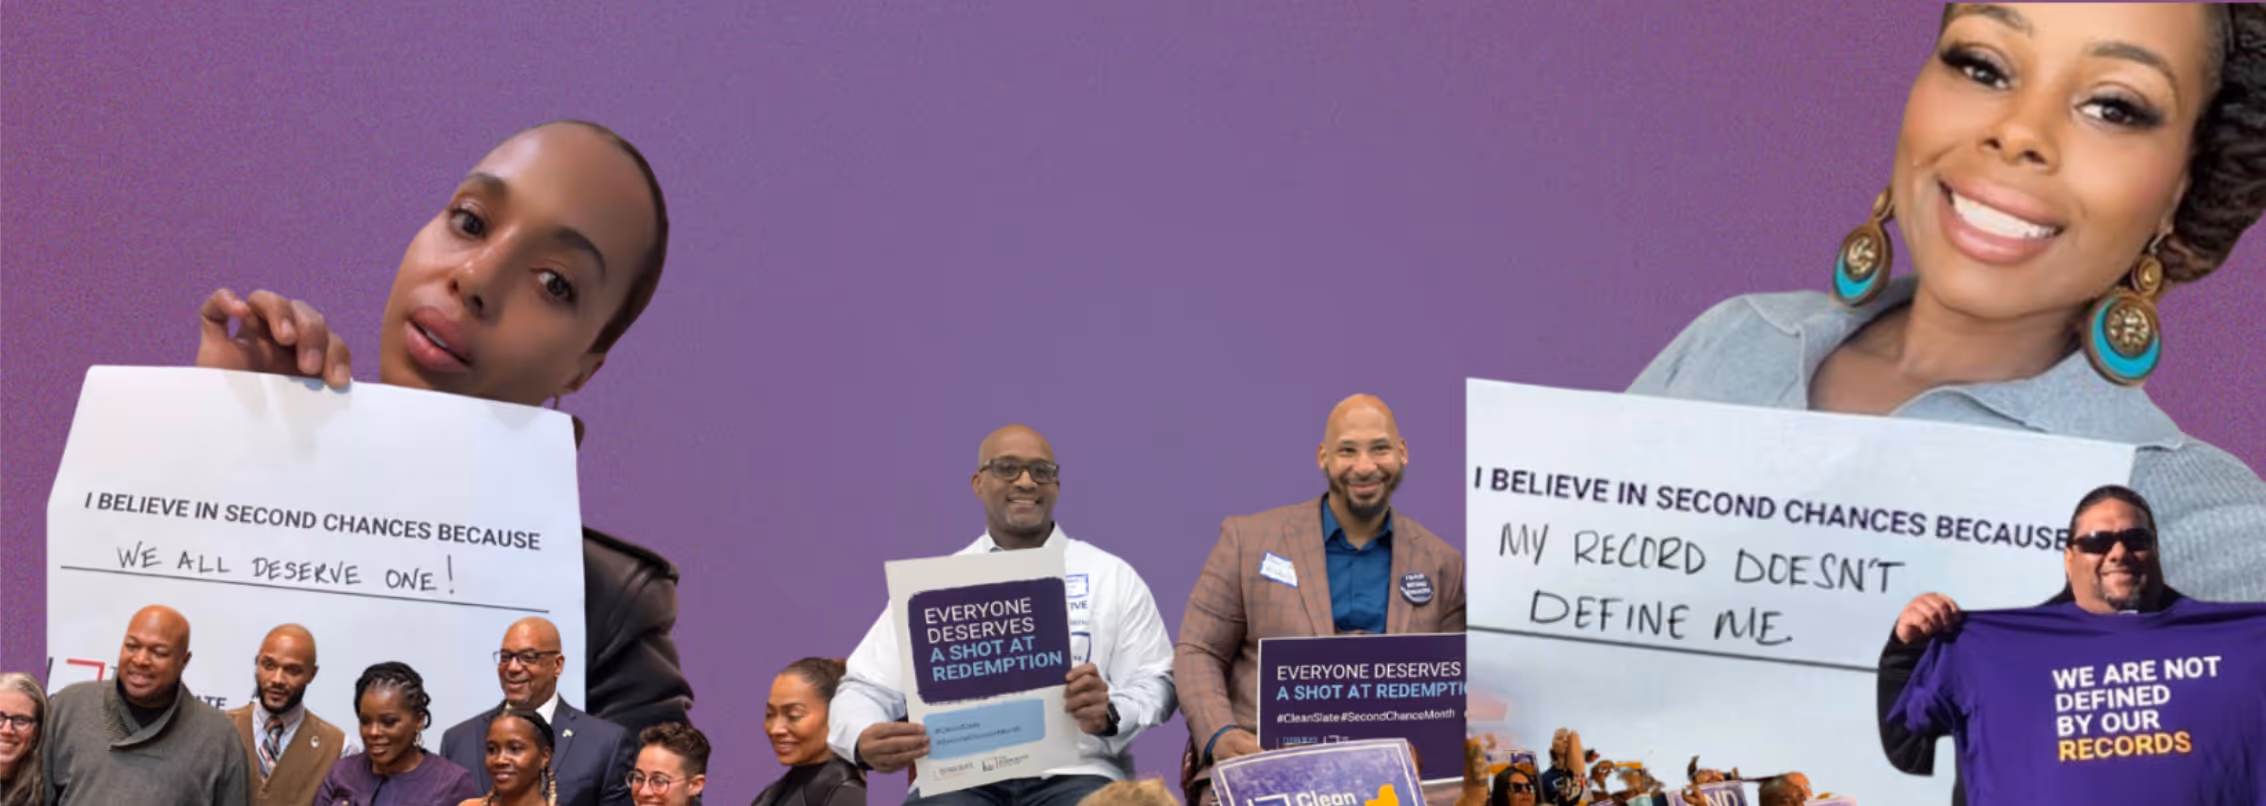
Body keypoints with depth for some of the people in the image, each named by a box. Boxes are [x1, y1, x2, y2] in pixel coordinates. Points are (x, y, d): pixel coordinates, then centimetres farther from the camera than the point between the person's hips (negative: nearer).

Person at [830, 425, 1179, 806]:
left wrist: (1110, 714, -15)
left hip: (1073, 772, 0)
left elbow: (1152, 684, 10)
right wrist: (864, 741, -13)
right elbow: (865, 689, 13)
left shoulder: (1113, 577, 16)